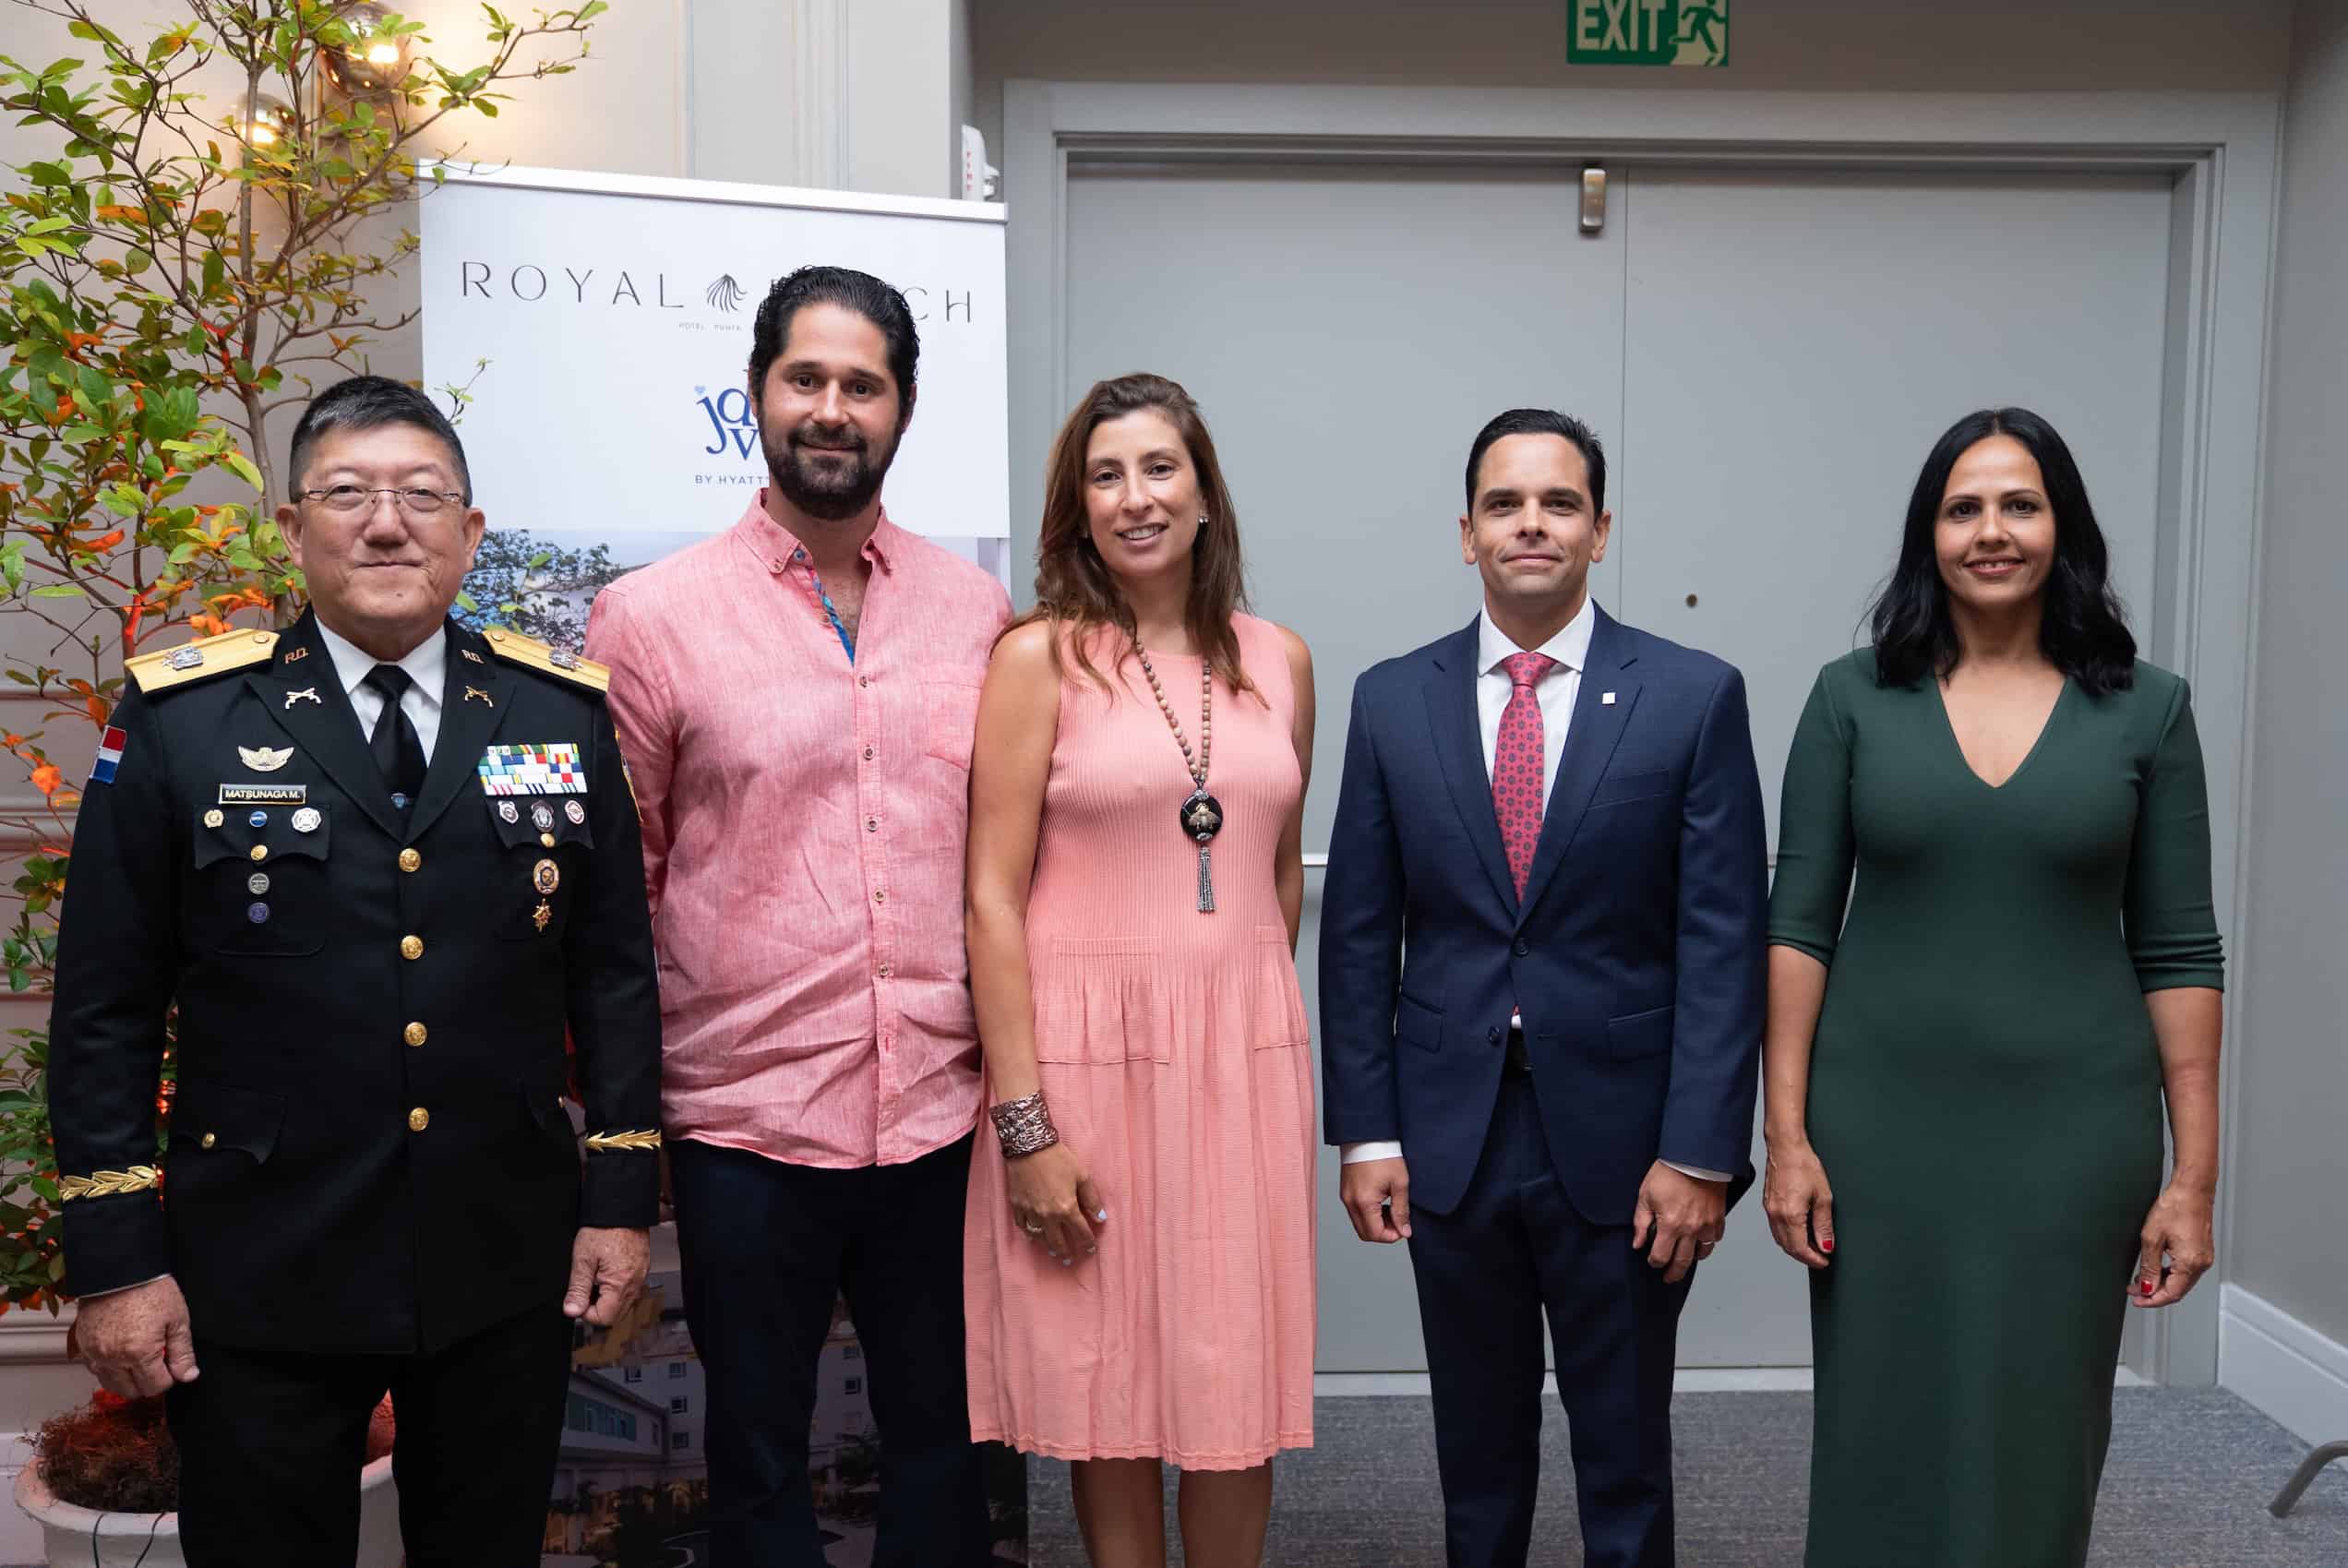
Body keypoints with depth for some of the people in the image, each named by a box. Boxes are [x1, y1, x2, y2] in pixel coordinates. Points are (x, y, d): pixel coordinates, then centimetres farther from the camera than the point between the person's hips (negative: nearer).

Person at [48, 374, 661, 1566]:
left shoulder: (562, 713, 2)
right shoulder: (180, 721, -3)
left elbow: (615, 969, 5)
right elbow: (105, 1008, -2)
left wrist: (621, 1193, 2)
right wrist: (114, 1257, -4)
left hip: (508, 1271, 2)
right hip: (259, 1285, -1)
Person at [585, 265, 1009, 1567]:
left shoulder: (979, 613, 5)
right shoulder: (649, 617, -2)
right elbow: (614, 884, 2)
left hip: (941, 1112, 2)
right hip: (745, 1117, -2)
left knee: (943, 1441, 16)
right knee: (757, 1459, 14)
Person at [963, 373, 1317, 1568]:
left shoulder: (1279, 661, 8)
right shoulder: (1039, 657, -4)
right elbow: (994, 899, -8)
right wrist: (1022, 1122, -12)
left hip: (1243, 1053, 3)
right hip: (1089, 1052, -3)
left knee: (1237, 1384, 8)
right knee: (1108, 1382, 7)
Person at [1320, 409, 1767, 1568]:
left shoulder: (1695, 696, -4)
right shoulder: (1392, 700, 2)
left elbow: (1724, 941, -6)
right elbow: (1357, 932, 3)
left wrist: (1700, 1151, -11)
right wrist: (1366, 1131, -1)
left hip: (1619, 1139, -2)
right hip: (1449, 1135, 2)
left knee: (1625, 1451, 12)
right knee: (1476, 1444, 16)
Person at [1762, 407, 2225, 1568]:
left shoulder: (2146, 709, 1)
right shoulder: (1853, 697, 0)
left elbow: (2179, 951, 2)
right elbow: (1798, 925, -1)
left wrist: (2195, 1172, -1)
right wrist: (1786, 1137, -5)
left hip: (2071, 1133, 0)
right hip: (1882, 1125, 0)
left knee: (2036, 1439, 9)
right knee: (1880, 1433, 8)